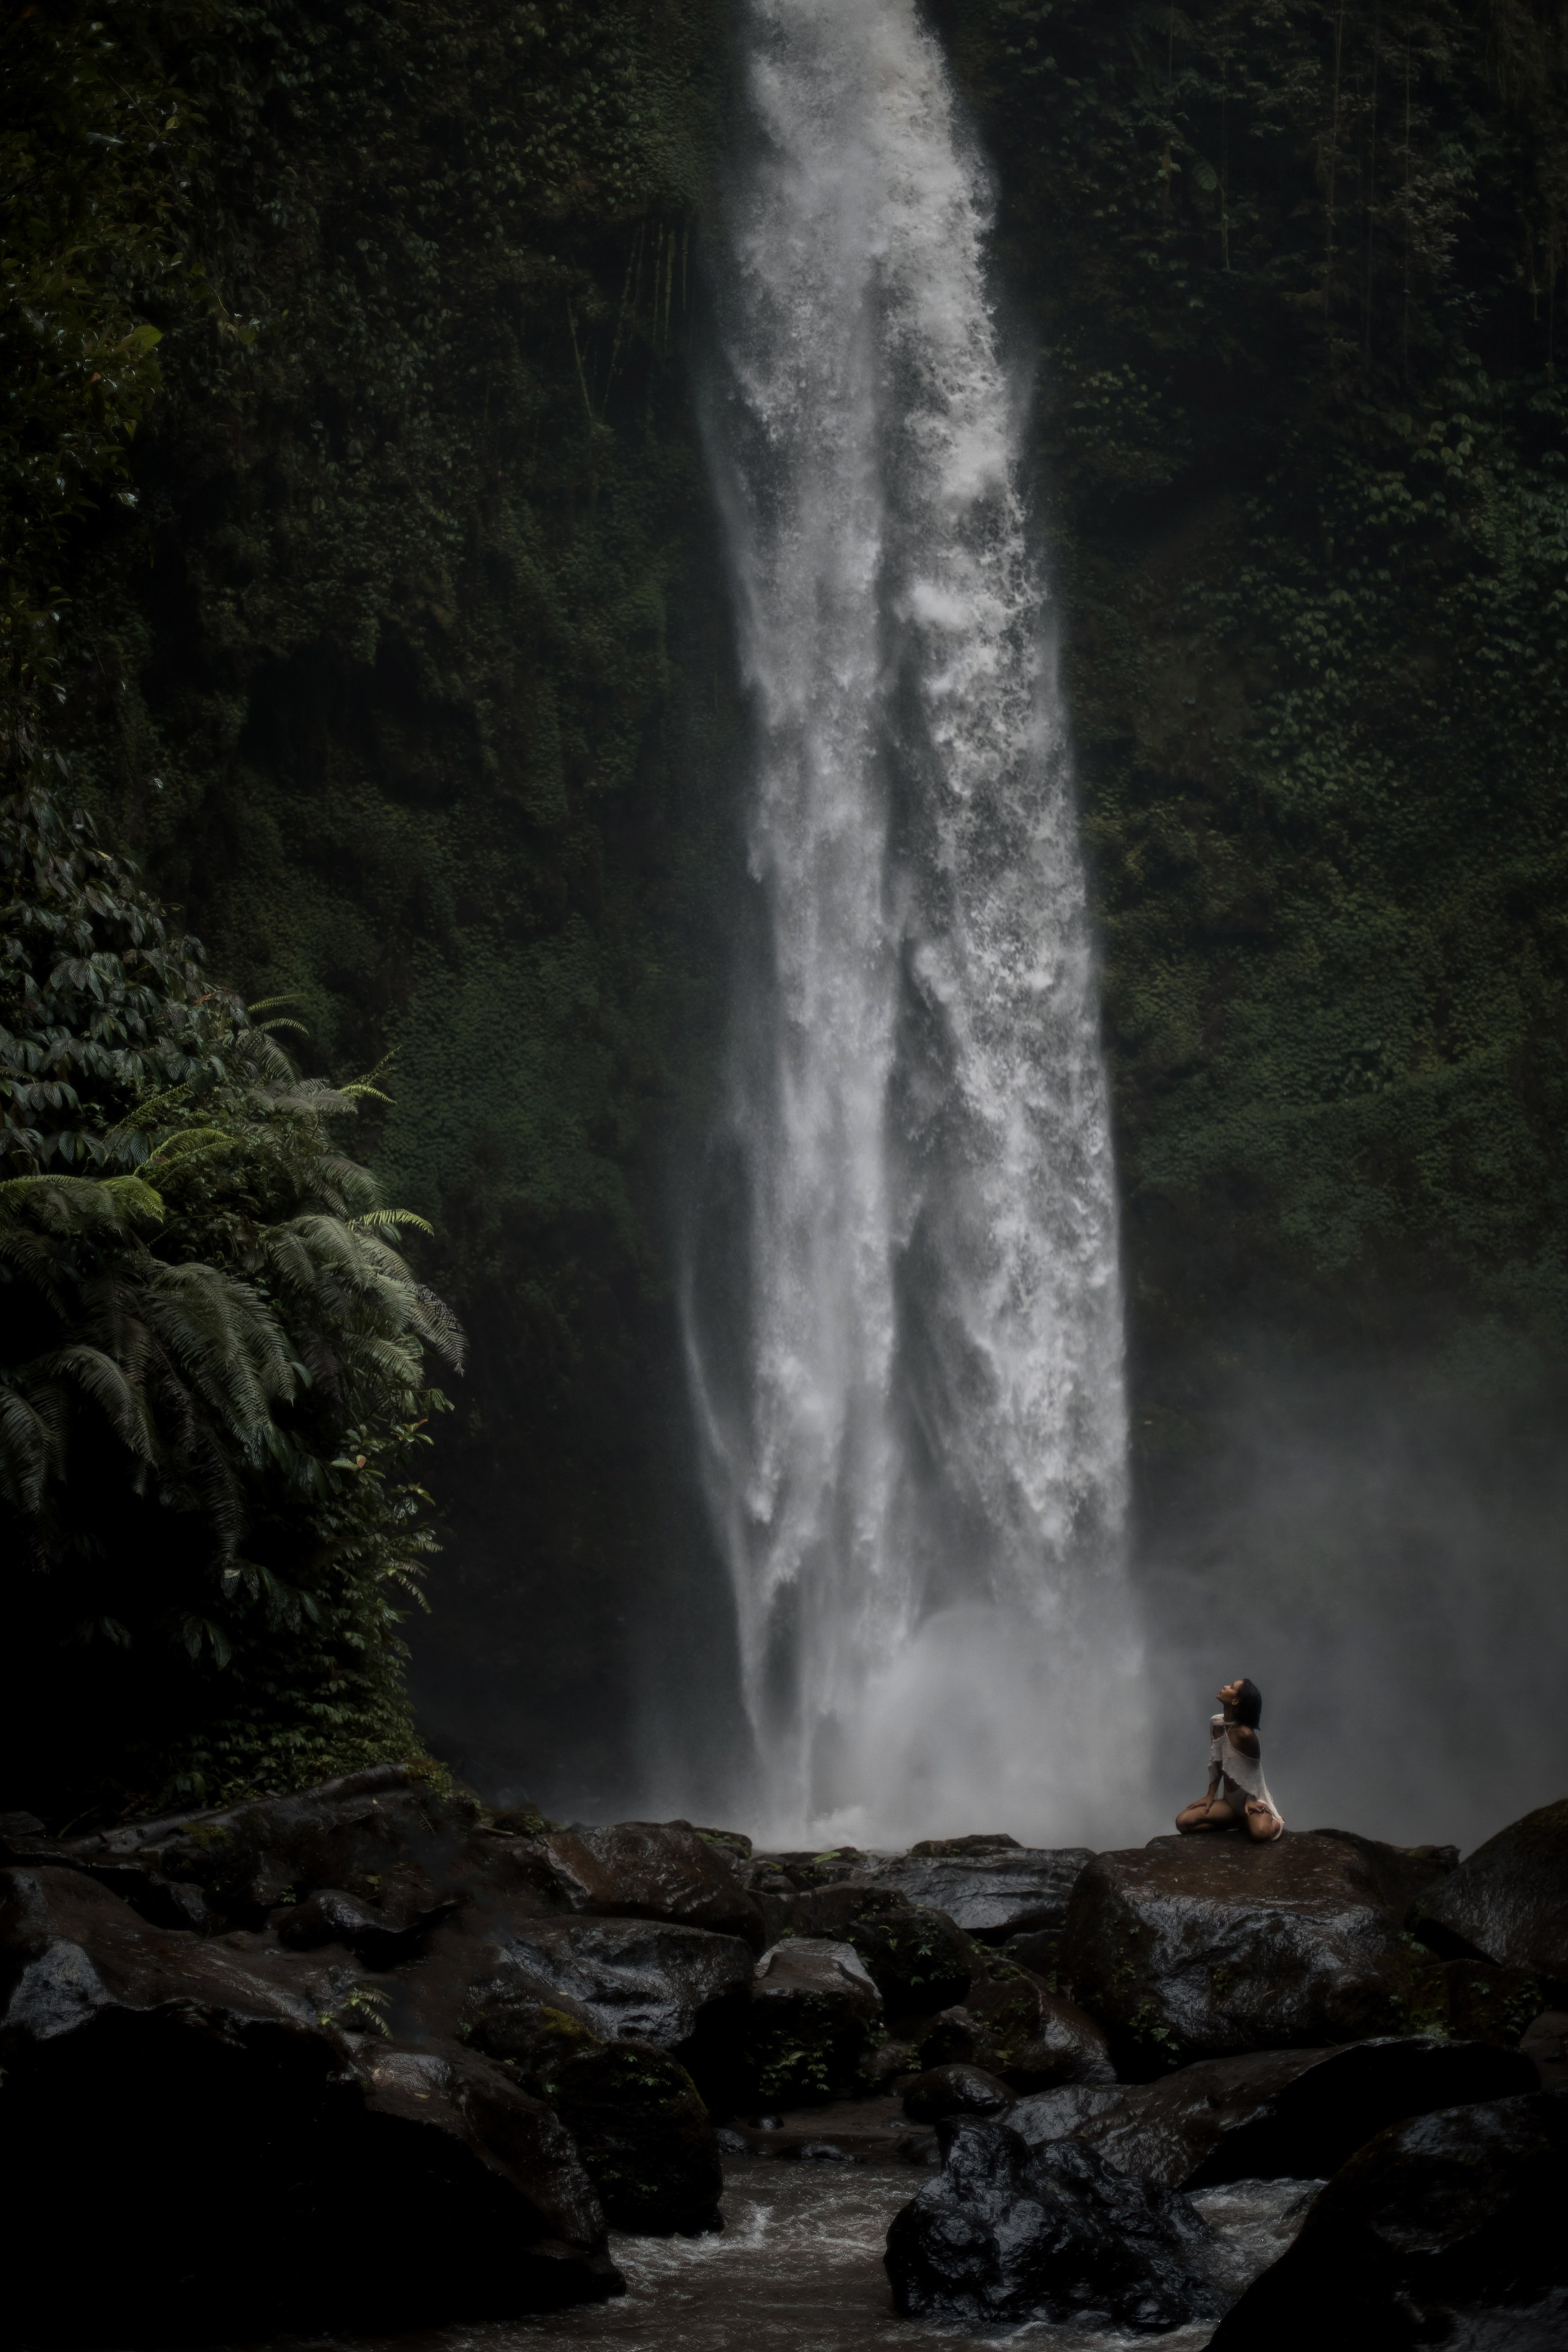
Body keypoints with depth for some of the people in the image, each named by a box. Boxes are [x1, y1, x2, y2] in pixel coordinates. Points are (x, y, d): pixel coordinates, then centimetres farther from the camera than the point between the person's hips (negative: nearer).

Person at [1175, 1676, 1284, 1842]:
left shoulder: (1245, 1734, -24)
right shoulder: (1216, 1723, -2)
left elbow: (1254, 1773, -12)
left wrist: (1250, 1802, -8)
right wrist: (1210, 1796, 1)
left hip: (1253, 1798, -7)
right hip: (1230, 1800, 7)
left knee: (1260, 1833, -38)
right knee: (1183, 1822, -10)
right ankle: (1240, 1822, 6)